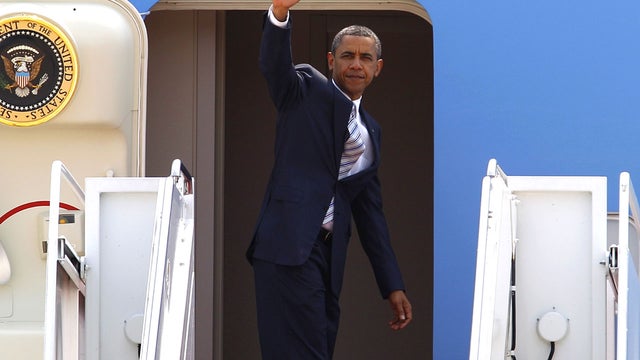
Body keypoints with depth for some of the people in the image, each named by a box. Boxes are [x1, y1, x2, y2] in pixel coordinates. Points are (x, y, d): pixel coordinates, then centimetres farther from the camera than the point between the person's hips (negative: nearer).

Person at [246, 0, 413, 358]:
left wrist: (393, 285, 19)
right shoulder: (306, 90, 6)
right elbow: (274, 64, -15)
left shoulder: (371, 131, 21)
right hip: (289, 245, -6)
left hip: (329, 254, 6)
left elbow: (370, 211, 23)